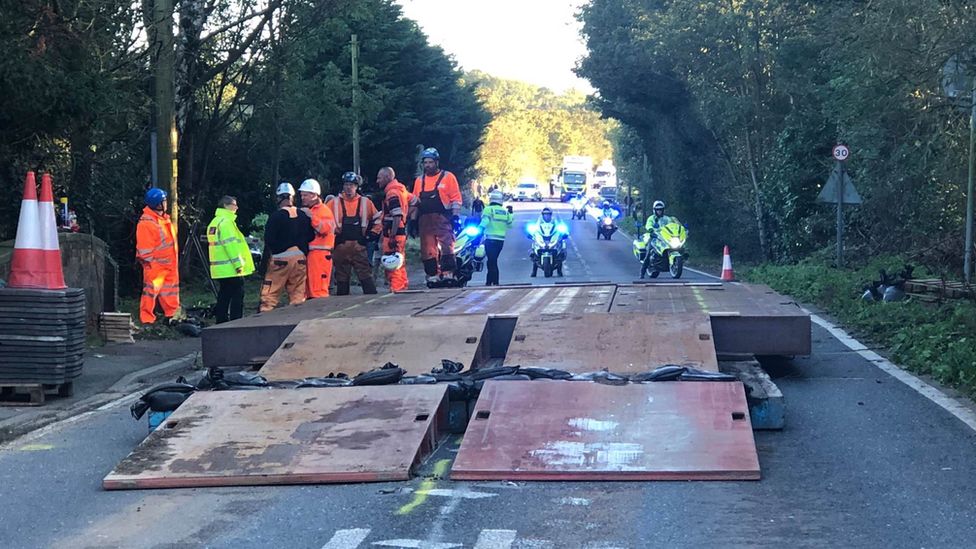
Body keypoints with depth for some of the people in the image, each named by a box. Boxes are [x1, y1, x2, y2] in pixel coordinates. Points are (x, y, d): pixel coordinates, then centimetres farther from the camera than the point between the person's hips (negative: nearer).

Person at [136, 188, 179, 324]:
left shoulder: (165, 219, 14)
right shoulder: (146, 223, -15)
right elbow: (145, 248, -16)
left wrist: (174, 262, 21)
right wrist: (150, 263, -15)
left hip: (169, 264, 9)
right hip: (155, 266, -9)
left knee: (170, 292, 14)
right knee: (151, 291, -7)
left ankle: (171, 316, 24)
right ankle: (147, 320, -3)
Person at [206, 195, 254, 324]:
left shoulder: (214, 223, 18)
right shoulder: (226, 221, -12)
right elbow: (231, 244, -19)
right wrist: (239, 263, -19)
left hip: (220, 269, 10)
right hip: (231, 268, -10)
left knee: (224, 297, 14)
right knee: (237, 297, -6)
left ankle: (221, 323, 16)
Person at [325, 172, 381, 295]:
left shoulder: (366, 203, 6)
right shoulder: (334, 203, 4)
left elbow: (377, 220, 12)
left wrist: (369, 237, 4)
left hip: (359, 246, -1)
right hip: (340, 247, 1)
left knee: (366, 277, -6)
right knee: (342, 280, 7)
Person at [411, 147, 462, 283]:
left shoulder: (448, 177, 4)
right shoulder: (419, 180, 18)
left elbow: (456, 198, 0)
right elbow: (414, 201, 20)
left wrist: (455, 216, -8)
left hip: (443, 219, -5)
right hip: (425, 220, 5)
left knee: (447, 246, -14)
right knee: (427, 250, 3)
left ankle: (448, 272, -13)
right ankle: (432, 275, 8)